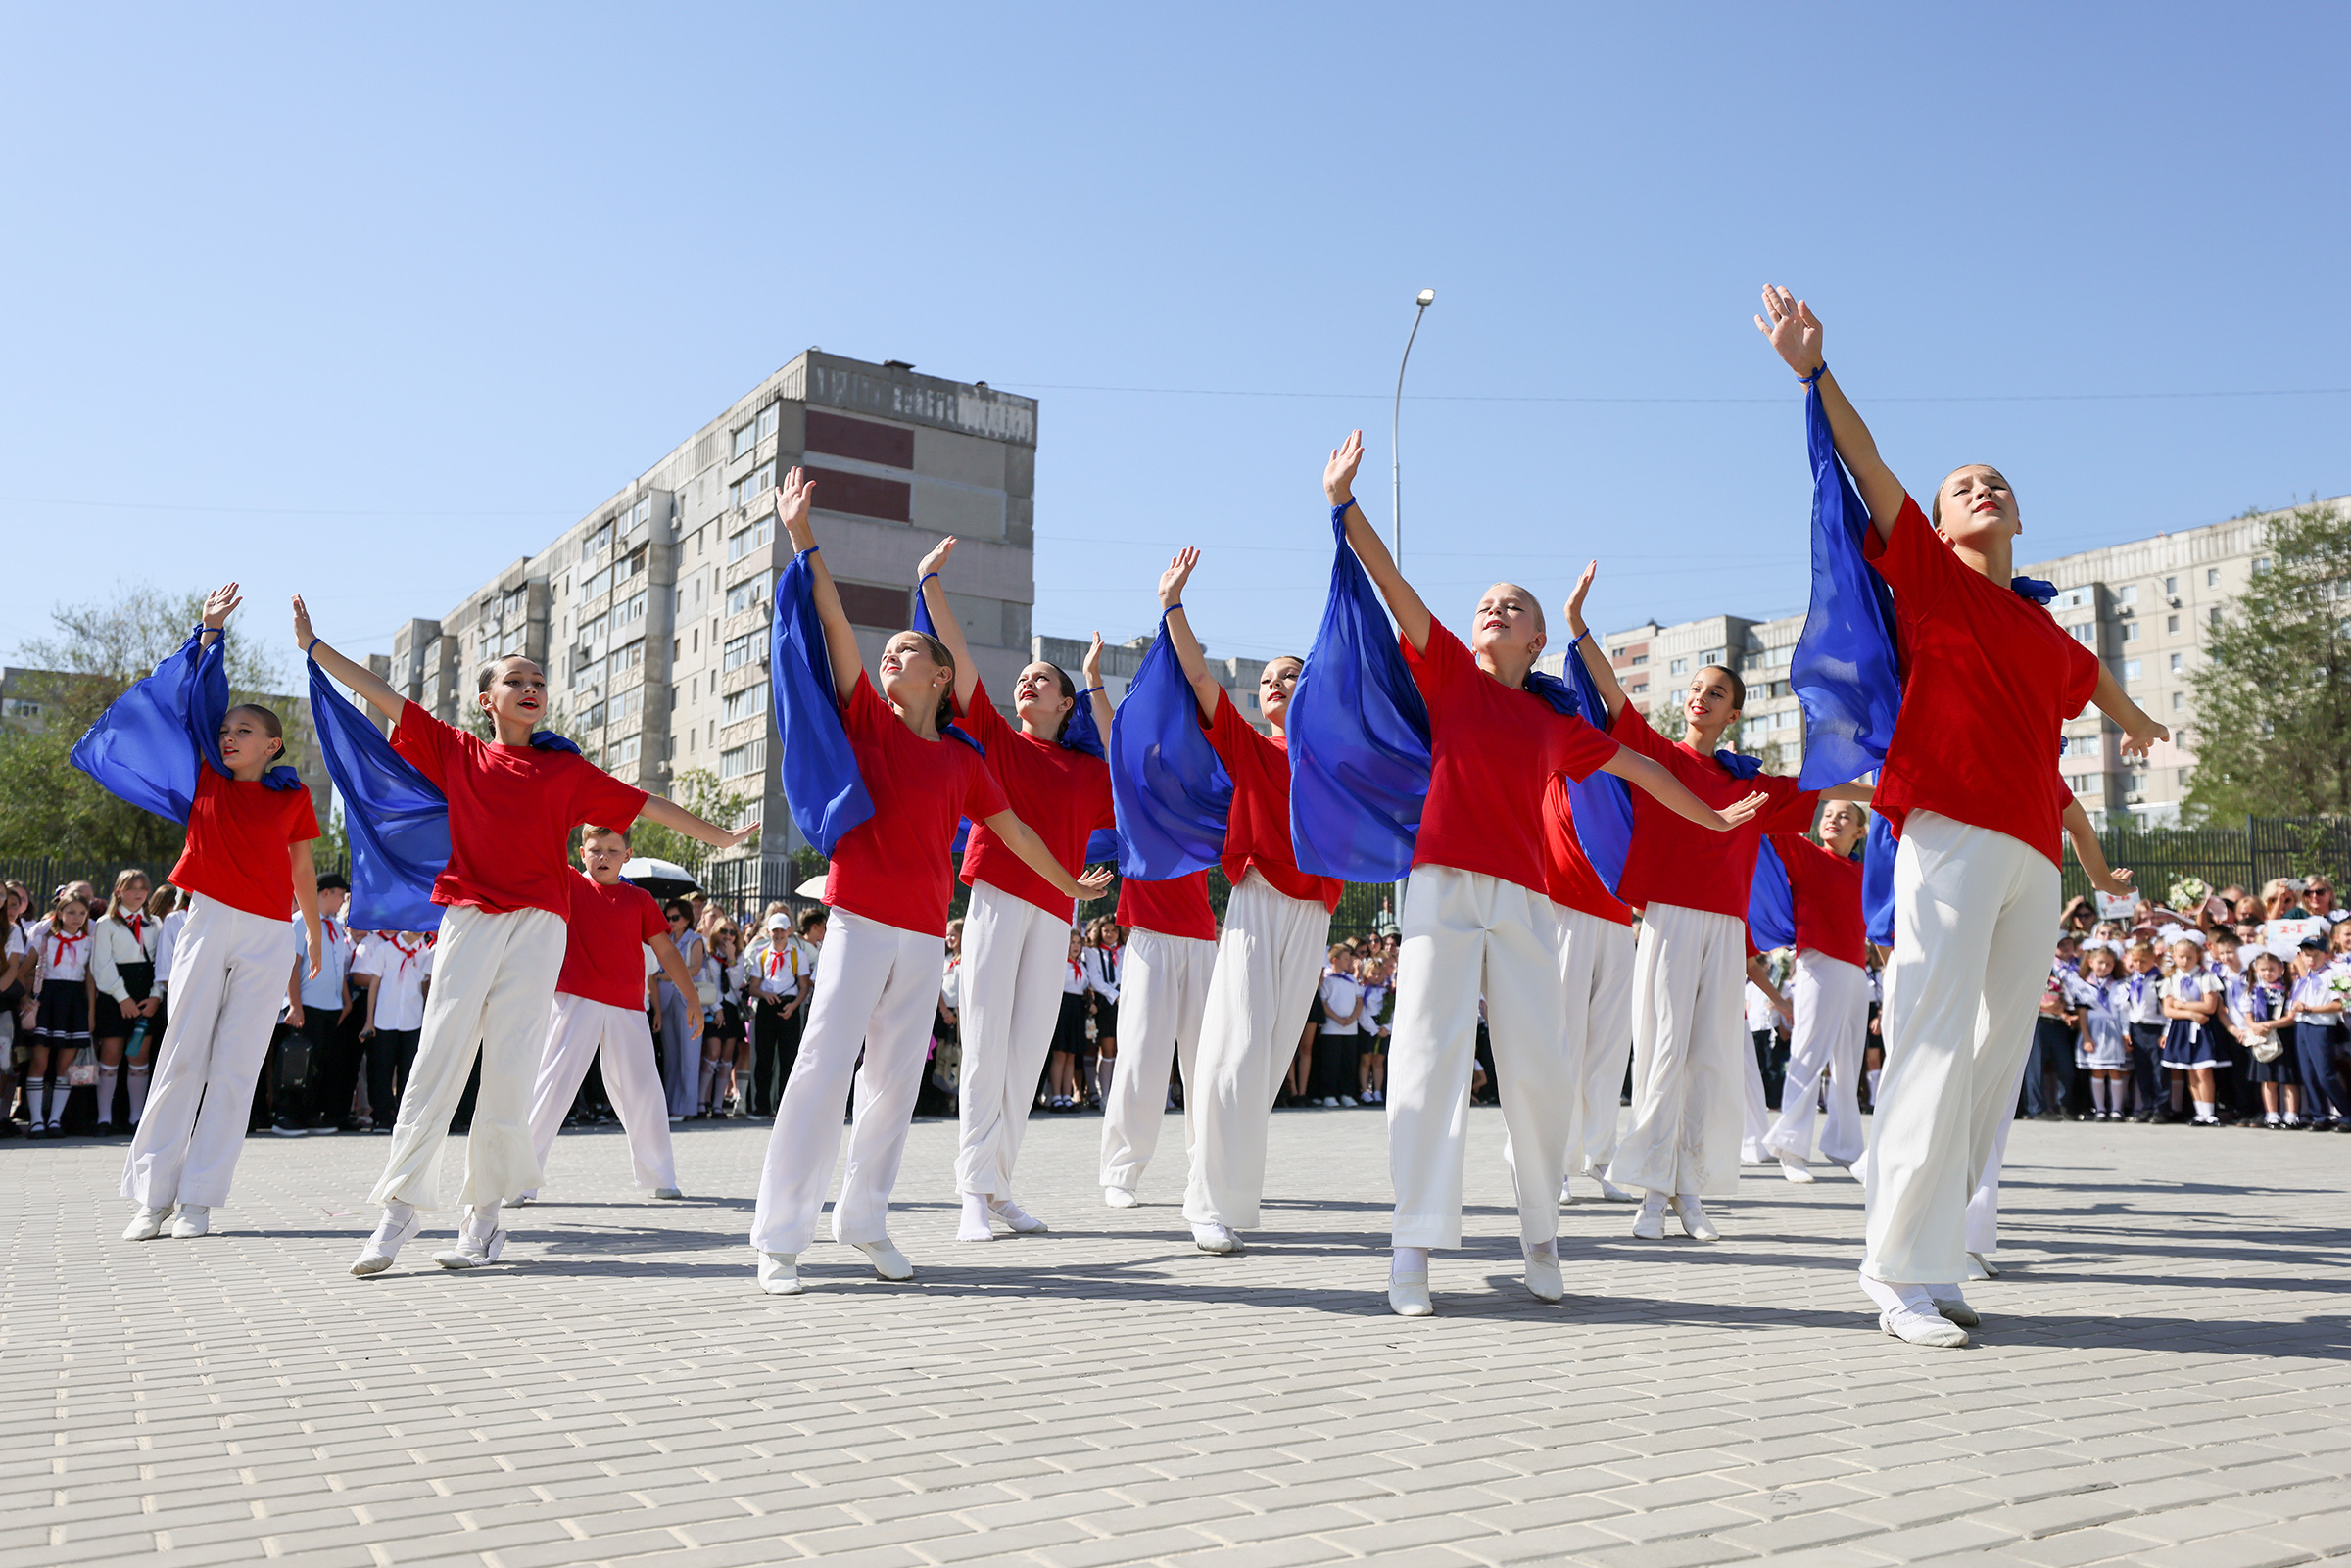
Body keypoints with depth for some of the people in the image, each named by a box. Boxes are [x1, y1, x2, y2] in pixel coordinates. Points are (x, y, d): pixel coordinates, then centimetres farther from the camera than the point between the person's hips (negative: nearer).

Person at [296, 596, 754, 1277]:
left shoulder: (566, 768, 14)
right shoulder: (457, 752, 14)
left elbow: (648, 805, 16)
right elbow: (381, 695, 16)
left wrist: (724, 837, 18)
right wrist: (313, 644, 16)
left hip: (538, 923, 0)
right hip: (469, 916, 0)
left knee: (510, 1070, -2)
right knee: (438, 1057, -7)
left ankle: (484, 1216, 5)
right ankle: (400, 1208, -1)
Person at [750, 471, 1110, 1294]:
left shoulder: (962, 758, 12)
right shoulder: (867, 719, 6)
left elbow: (1012, 827, 22)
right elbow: (834, 622, 0)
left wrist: (1071, 885, 29)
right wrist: (802, 534, -4)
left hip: (926, 934, 3)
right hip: (861, 918, -3)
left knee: (896, 1078, 8)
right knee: (825, 1064, -9)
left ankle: (865, 1218, 21)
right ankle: (779, 1235, -5)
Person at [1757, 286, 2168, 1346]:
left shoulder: (2046, 635, 25)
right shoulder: (1929, 576, 10)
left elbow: (2092, 681, 48)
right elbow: (1870, 472, 0)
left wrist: (2139, 725, 68)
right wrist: (1814, 372, -9)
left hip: (2034, 856, 7)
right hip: (1949, 831, -6)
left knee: (1997, 1052, 2)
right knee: (1936, 1043, -13)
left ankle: (1932, 1249, 7)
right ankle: (1904, 1273, -10)